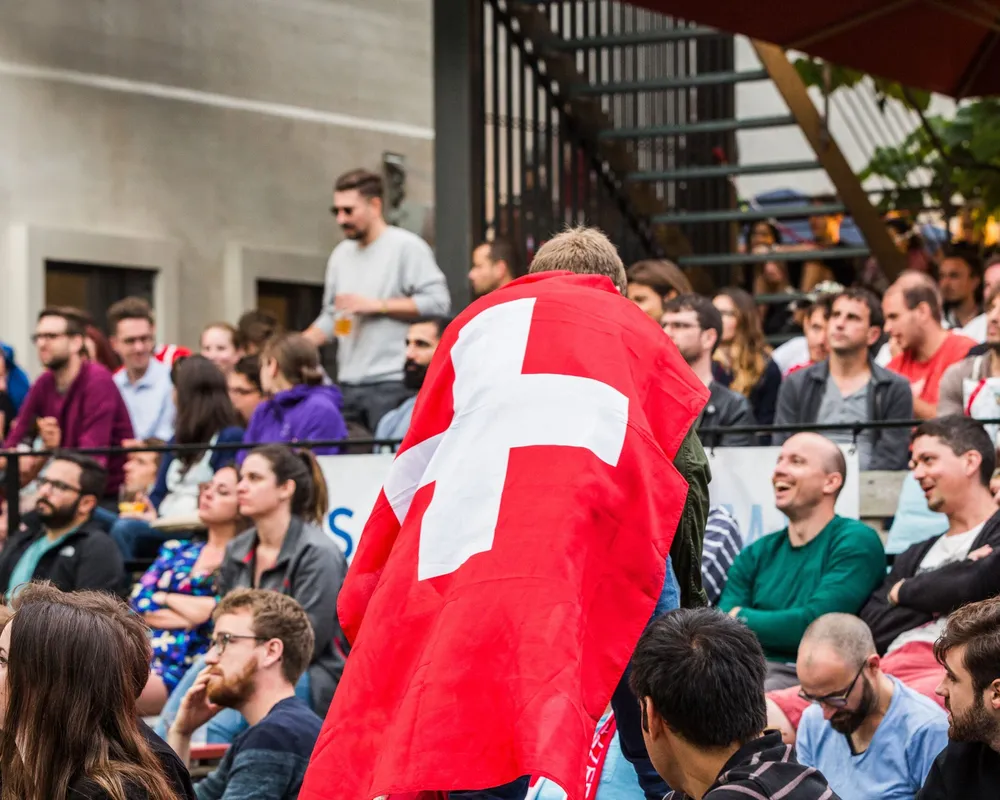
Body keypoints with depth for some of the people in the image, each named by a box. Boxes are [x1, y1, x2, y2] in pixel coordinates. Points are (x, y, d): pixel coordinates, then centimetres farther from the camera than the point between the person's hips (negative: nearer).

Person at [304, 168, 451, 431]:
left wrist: (375, 305, -11)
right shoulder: (341, 254, 19)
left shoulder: (406, 246, -3)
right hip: (349, 385, 7)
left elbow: (437, 301, -12)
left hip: (391, 382, -7)